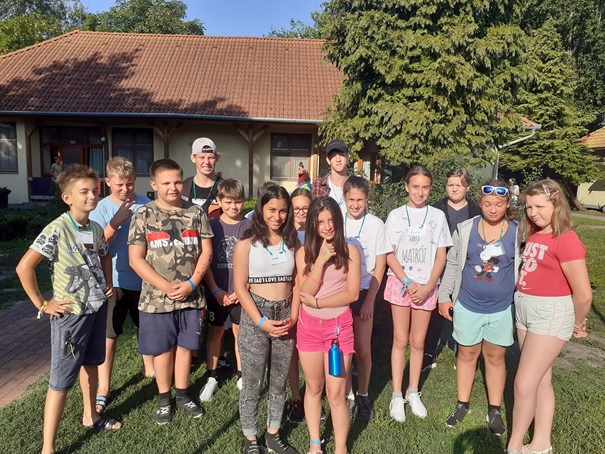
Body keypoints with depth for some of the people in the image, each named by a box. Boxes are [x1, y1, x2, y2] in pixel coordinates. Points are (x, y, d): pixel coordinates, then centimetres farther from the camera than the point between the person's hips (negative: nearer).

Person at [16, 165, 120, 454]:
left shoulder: (96, 229, 2)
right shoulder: (57, 229, -19)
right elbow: (24, 267, -21)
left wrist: (108, 284, 10)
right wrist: (42, 304, -16)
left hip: (97, 306, 7)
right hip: (70, 312, -7)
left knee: (91, 363, 22)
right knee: (62, 379, 1)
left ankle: (90, 416, 42)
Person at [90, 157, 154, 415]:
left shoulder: (146, 204, -3)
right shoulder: (101, 209, -8)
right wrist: (116, 221, -25)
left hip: (143, 278, 3)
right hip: (114, 281, -2)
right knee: (108, 335, 4)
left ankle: (149, 368, 42)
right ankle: (103, 389, 20)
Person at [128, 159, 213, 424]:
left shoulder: (196, 213, 0)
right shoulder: (143, 216, -5)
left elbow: (206, 251, 0)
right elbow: (136, 259, -8)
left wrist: (192, 283, -12)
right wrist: (165, 286, -16)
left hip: (191, 296, 2)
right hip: (157, 298, -1)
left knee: (185, 345, 14)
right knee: (162, 349, 11)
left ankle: (182, 395, 33)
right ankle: (164, 398, 31)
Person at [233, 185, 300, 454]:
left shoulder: (292, 242, 6)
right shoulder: (247, 244, -5)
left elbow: (298, 283, 7)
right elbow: (240, 287, -8)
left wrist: (293, 316, -5)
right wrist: (261, 322, -14)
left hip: (285, 317, 4)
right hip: (255, 318, -3)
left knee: (279, 382, 14)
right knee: (253, 384, 7)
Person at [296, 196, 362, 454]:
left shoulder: (350, 251, -6)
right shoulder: (304, 252, -1)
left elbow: (352, 293, -11)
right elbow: (305, 293, -11)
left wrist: (317, 302, -14)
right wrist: (320, 261, -20)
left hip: (339, 326, -2)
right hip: (309, 326, 2)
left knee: (335, 393, 3)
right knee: (313, 387, 16)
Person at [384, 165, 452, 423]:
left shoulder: (438, 216, 3)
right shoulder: (396, 215, 0)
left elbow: (441, 256, 3)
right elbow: (389, 255, -2)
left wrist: (428, 286, -8)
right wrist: (408, 282, -12)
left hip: (426, 286, 1)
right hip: (400, 283, -1)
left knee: (418, 342, 9)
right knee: (400, 340, 4)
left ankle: (413, 392, 25)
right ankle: (397, 395, 15)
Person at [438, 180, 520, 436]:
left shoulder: (518, 232, -7)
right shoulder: (465, 229, -6)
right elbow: (452, 265, 2)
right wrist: (444, 296, 2)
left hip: (502, 308, 0)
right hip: (468, 305, 0)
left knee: (495, 357, 14)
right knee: (467, 354, 14)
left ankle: (495, 410, 33)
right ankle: (462, 404, 33)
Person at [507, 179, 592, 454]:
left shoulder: (566, 240, -19)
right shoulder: (533, 235, 5)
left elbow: (583, 293, -18)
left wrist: (576, 323, -3)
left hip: (551, 314, -8)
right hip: (524, 310, 8)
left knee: (524, 384, -3)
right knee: (541, 380, 18)